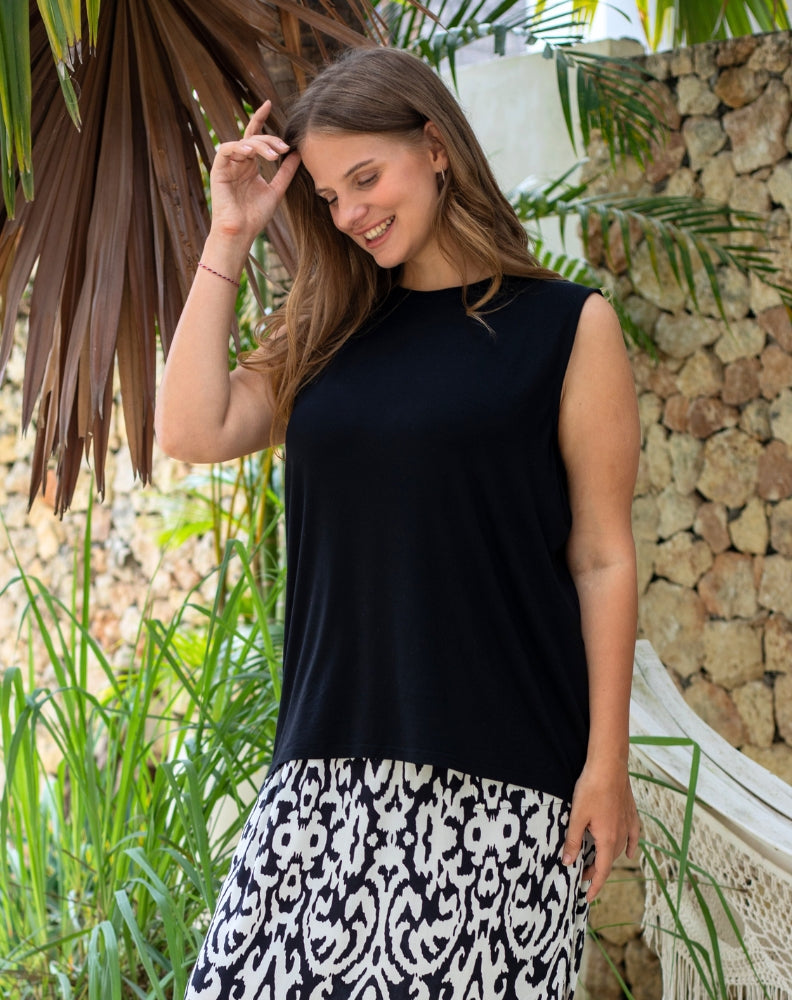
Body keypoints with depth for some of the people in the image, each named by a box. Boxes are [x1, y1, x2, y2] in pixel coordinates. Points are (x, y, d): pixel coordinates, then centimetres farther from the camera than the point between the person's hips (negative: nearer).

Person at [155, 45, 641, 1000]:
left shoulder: (567, 326, 2)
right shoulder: (333, 332, 15)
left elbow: (601, 558, 0)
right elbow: (194, 432, 0)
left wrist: (606, 765, -4)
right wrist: (229, 239, 4)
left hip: (501, 774, -4)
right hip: (333, 759, 4)